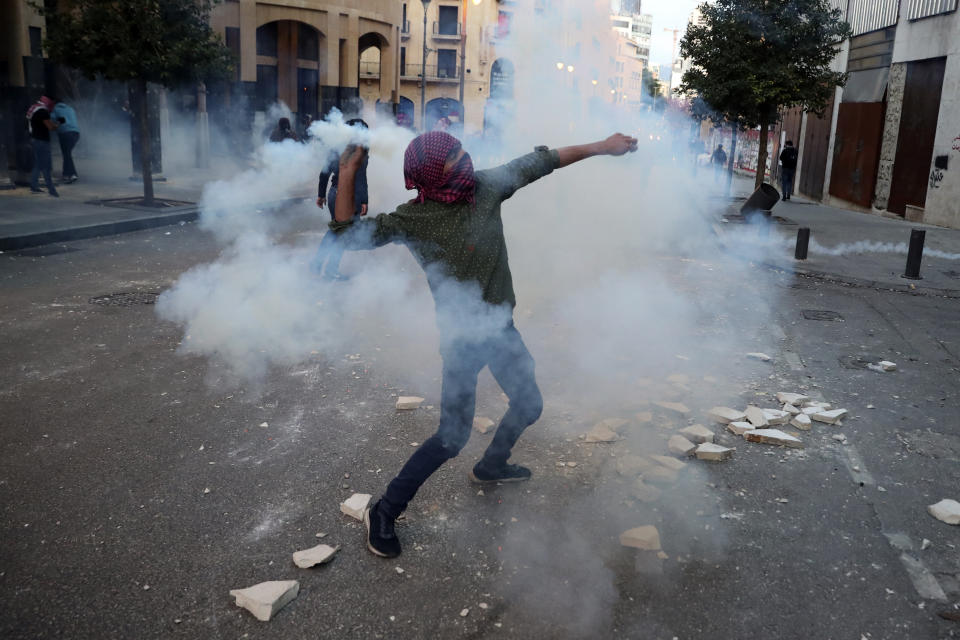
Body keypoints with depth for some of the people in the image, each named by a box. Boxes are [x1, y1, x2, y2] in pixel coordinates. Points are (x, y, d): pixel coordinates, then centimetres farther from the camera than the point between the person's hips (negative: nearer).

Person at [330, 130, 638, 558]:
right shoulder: (414, 219, -17)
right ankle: (383, 513, 7)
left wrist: (602, 147, 8)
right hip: (463, 338, -7)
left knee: (529, 405, 21)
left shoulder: (486, 186, -3)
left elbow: (537, 163, 4)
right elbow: (351, 234, -20)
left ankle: (491, 466, 49)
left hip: (501, 326, 7)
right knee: (453, 437, -8)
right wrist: (347, 177, -29)